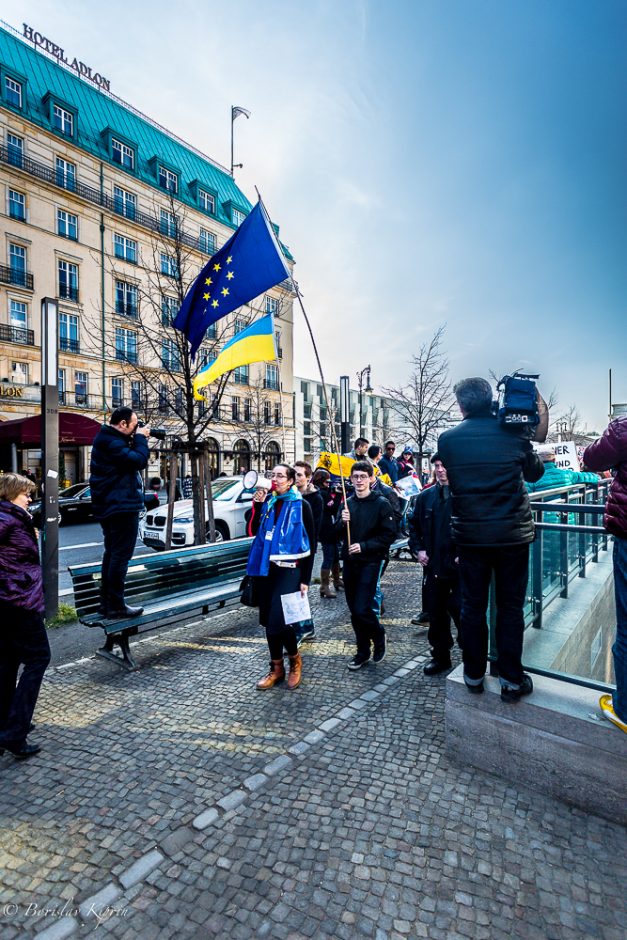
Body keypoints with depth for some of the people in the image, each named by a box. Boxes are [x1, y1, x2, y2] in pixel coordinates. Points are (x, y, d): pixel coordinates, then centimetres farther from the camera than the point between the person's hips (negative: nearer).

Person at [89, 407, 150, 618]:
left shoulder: (107, 439, 15)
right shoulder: (111, 441, -17)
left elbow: (129, 459, 18)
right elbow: (139, 461, -24)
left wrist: (136, 440, 6)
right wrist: (140, 439, -10)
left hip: (111, 506, 11)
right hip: (122, 506, -11)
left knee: (112, 553, 16)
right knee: (121, 555, -6)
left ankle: (106, 603, 23)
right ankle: (116, 606, -1)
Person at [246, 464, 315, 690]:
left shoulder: (301, 505, -6)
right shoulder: (267, 502, 6)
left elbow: (310, 543, -5)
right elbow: (254, 531, 4)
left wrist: (305, 579, -8)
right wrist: (257, 505, -8)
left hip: (289, 570, -5)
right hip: (267, 569, 5)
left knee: (278, 622, -10)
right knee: (268, 621, 11)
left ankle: (295, 659, 19)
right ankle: (277, 668, 29)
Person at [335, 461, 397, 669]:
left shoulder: (381, 503, -7)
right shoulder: (348, 503, 8)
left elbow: (389, 534, -11)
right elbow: (337, 533, 10)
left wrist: (364, 546, -17)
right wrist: (343, 522, -11)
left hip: (370, 562, -5)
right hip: (349, 561, 5)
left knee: (362, 609, -10)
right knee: (354, 609, 10)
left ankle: (379, 636, 21)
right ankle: (363, 651, 27)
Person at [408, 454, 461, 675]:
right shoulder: (426, 497, 8)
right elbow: (414, 525, 16)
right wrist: (417, 549, 4)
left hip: (459, 565, -5)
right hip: (434, 566, 5)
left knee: (460, 611, 0)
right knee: (436, 614, 13)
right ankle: (440, 656, 30)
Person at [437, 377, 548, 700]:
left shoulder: (447, 439, -5)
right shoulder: (514, 433, -5)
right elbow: (534, 473, 11)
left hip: (470, 535, 0)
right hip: (512, 533, 0)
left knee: (473, 606, 12)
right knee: (510, 607, 11)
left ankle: (473, 675, 25)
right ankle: (511, 680, 20)